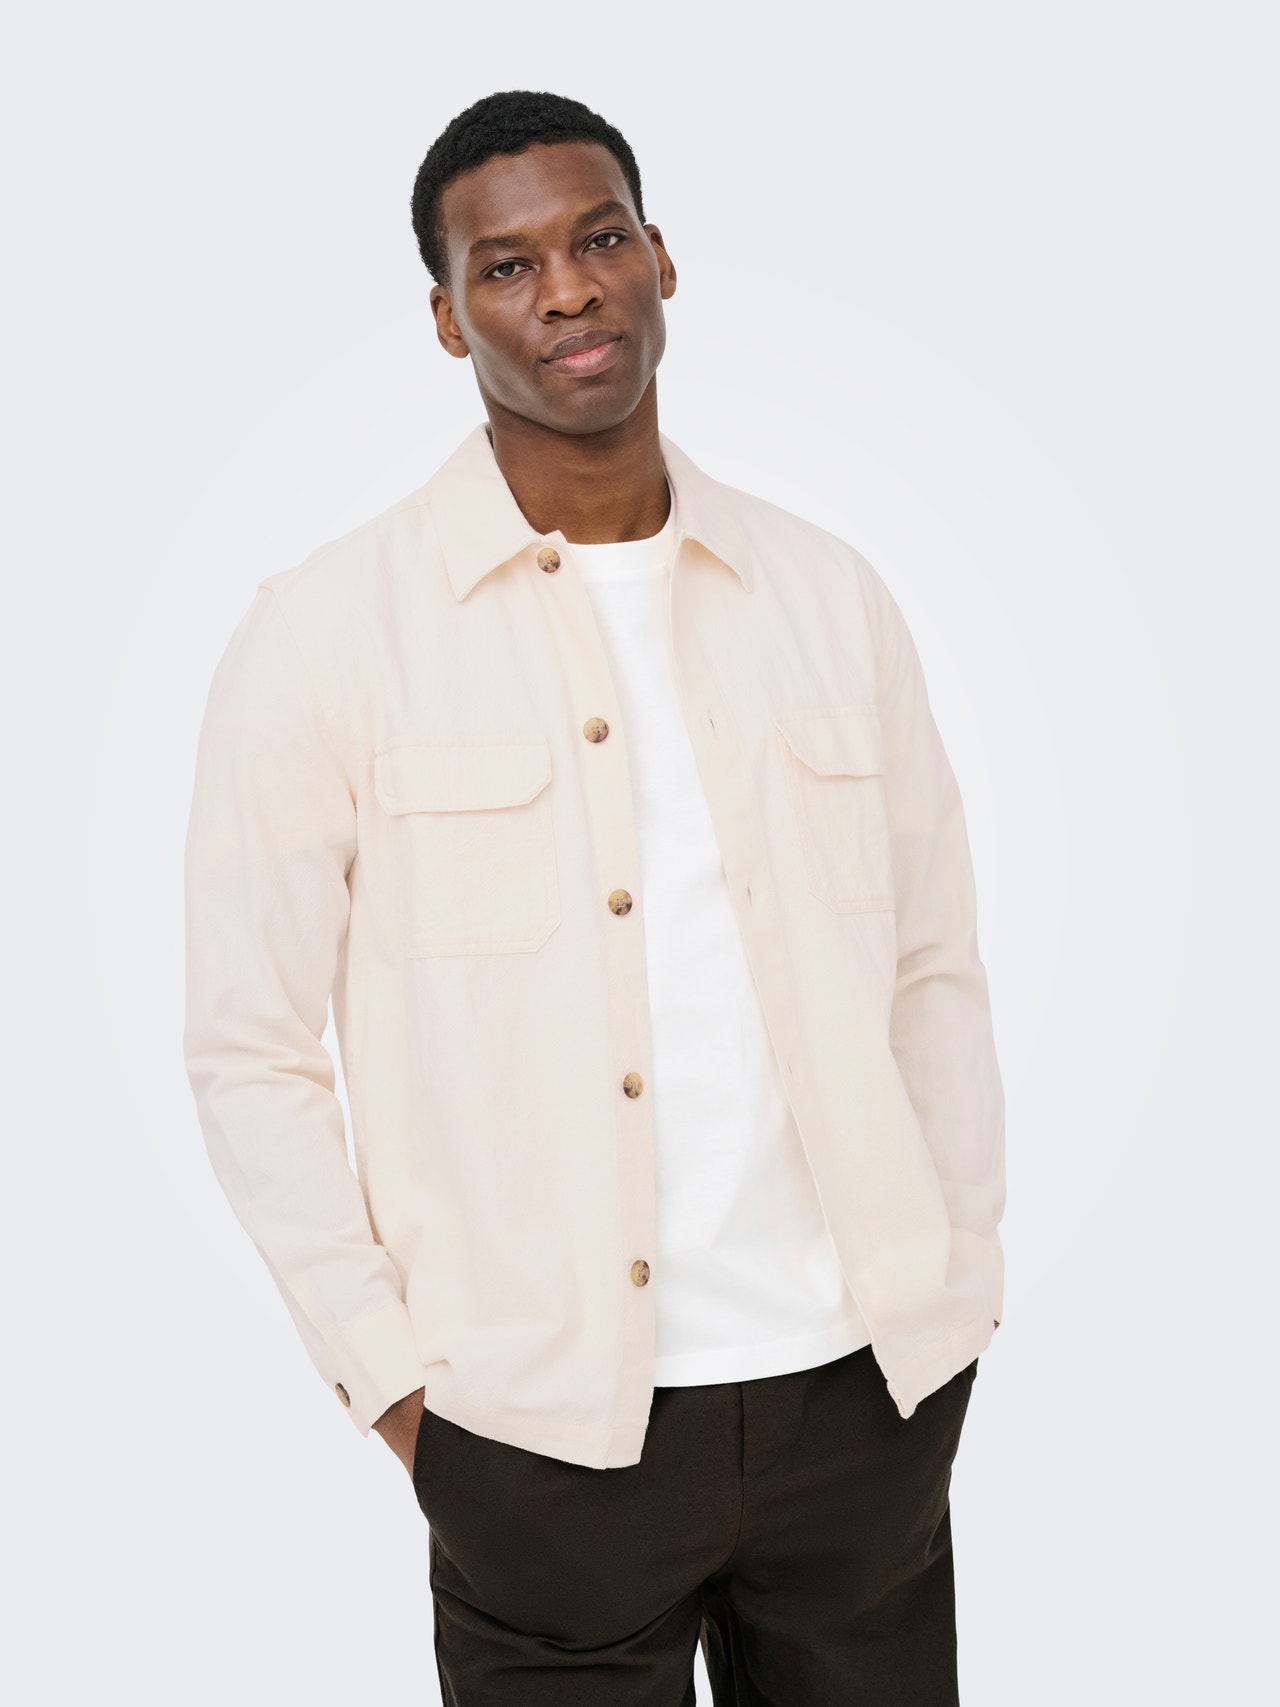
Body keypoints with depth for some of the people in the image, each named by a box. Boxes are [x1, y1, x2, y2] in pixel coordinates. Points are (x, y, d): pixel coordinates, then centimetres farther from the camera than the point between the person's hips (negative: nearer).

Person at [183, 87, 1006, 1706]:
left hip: (866, 1392, 3)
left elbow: (934, 965, 9)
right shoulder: (328, 632, -6)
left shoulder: (827, 594, 5)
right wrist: (397, 1382, -7)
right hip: (548, 1432, -3)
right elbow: (250, 1053, -5)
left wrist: (957, 1297, 4)